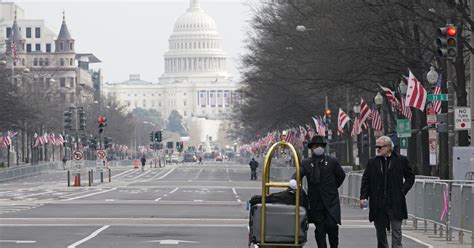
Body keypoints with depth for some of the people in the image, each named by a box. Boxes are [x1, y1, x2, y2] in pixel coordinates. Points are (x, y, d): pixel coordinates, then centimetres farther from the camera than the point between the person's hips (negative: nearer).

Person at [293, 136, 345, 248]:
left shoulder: (332, 162, 5)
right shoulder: (306, 163, 4)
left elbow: (341, 175, 16)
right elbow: (298, 173, -12)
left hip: (331, 201, -1)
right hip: (316, 202, 1)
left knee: (331, 225, -12)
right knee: (320, 228, 4)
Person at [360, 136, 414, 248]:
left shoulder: (401, 160, 2)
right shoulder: (372, 162, 8)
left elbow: (410, 177, 10)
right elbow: (365, 181, 8)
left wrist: (403, 190, -2)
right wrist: (363, 196, -3)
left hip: (395, 203, -3)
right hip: (378, 204, 3)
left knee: (396, 230, -5)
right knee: (380, 231, 11)